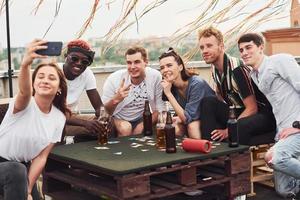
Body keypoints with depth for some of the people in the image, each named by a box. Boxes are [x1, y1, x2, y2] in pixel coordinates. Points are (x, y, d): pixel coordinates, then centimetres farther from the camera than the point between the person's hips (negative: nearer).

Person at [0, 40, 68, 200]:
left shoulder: (59, 118, -5)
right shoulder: (25, 104, -20)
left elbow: (41, 157, -5)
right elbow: (24, 92, -46)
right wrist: (25, 63, -66)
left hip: (22, 167, 6)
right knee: (17, 170, -36)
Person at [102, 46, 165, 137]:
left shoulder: (156, 77, -17)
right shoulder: (114, 79, -19)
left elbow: (159, 109, -9)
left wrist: (146, 125, -25)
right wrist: (115, 100, -38)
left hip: (140, 119, 1)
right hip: (118, 119, -1)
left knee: (141, 129, -29)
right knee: (125, 128, -32)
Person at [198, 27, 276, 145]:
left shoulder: (237, 69, -22)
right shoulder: (215, 69, 1)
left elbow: (252, 108, -21)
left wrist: (228, 130, -23)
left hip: (263, 114, -8)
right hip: (240, 112, 8)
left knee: (241, 126, -39)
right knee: (207, 103, -11)